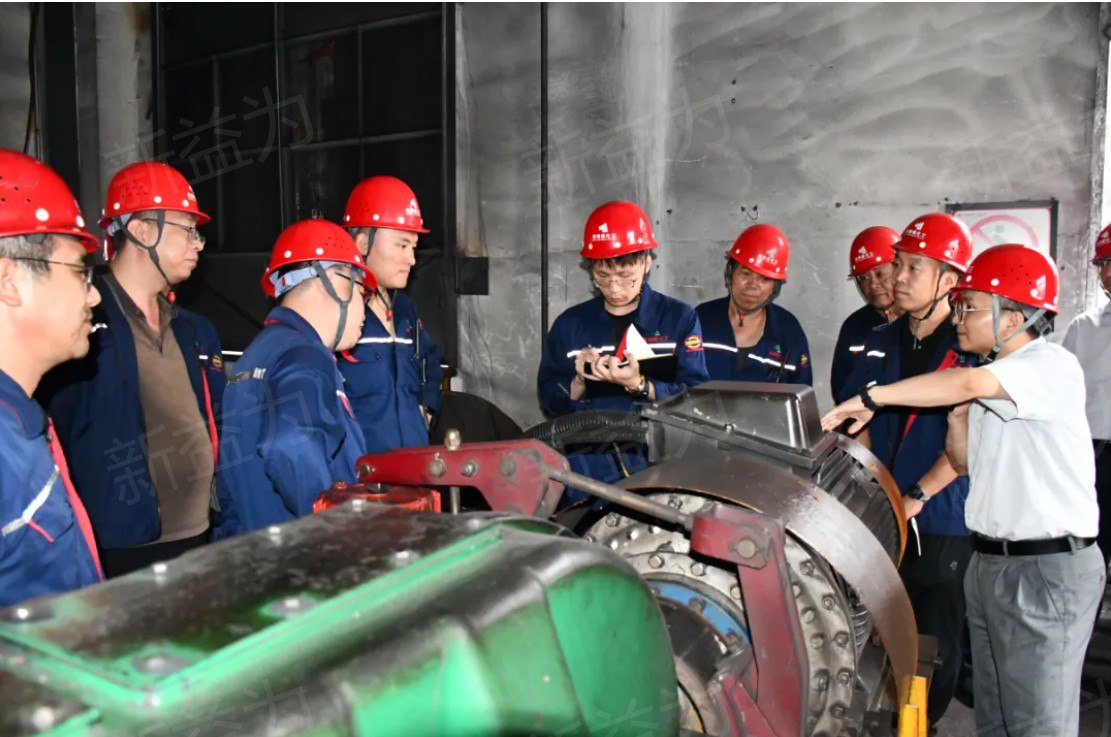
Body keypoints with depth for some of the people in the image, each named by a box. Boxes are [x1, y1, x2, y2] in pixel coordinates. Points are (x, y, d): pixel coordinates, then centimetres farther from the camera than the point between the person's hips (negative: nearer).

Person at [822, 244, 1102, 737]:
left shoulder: (1053, 367, -15)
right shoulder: (993, 377, 14)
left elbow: (969, 383, -34)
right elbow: (968, 462, 20)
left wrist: (872, 398, -29)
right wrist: (958, 417, 1)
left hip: (1049, 568, -9)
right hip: (990, 562, 9)